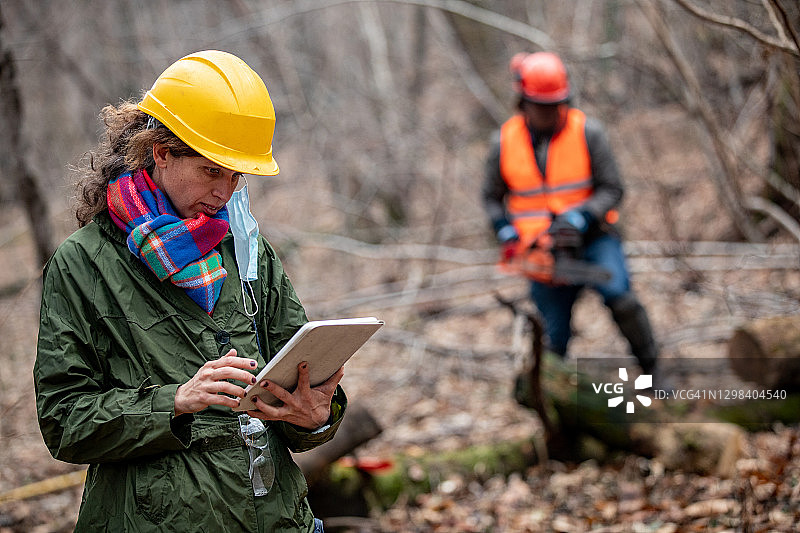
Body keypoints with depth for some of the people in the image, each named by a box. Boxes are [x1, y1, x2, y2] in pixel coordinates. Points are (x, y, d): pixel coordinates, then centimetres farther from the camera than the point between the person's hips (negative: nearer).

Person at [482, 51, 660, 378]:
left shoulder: (587, 132, -8)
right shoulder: (505, 142, -1)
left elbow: (612, 189, -8)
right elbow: (492, 197, 11)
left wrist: (578, 219, -24)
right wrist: (506, 233, -7)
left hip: (592, 237, -2)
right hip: (541, 250, 2)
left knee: (617, 292, -27)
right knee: (555, 339, 4)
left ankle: (652, 368, -12)